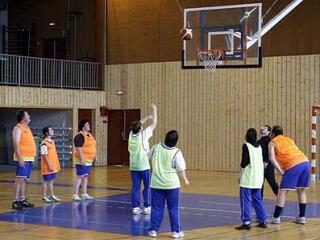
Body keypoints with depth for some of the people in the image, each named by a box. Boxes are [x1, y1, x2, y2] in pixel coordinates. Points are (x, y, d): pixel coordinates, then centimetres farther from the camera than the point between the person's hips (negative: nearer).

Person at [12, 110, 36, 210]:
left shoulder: (27, 128, 17)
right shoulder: (18, 128, -11)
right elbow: (16, 144, -18)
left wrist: (32, 158, 20)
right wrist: (20, 159, -24)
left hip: (29, 158, 9)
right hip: (23, 159, -9)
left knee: (24, 180, 11)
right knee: (20, 179, -11)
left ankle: (22, 199, 16)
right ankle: (16, 201, -12)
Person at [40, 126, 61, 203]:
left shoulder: (52, 141, 11)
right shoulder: (44, 143, -15)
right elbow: (44, 156, -18)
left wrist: (57, 165, 14)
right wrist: (49, 165, -19)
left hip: (53, 166, 8)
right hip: (47, 166, -8)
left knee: (51, 180, 13)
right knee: (46, 181, 1)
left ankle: (52, 196, 19)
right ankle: (44, 196, 9)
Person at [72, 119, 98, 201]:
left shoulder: (90, 135, 14)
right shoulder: (79, 136, -14)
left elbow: (93, 147, 23)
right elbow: (78, 148, -21)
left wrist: (95, 156, 20)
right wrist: (82, 159, -25)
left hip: (89, 160, 9)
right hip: (82, 161, -9)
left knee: (85, 177, 12)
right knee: (80, 177, -8)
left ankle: (84, 194, 18)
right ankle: (75, 195, -5)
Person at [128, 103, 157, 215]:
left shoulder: (131, 134, 1)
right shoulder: (143, 135, -10)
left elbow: (138, 124, 21)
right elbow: (154, 124, -1)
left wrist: (147, 117, 29)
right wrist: (154, 110, 10)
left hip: (133, 167, 5)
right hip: (144, 166, -4)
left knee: (135, 187, 4)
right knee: (147, 187, 5)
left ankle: (135, 207, 2)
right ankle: (147, 207, 4)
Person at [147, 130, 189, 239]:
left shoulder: (156, 147, -4)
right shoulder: (176, 153, -14)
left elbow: (149, 158, 14)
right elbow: (181, 170, -9)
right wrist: (185, 180, 9)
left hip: (156, 183, 3)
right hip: (172, 185, -3)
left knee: (156, 208, 9)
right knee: (173, 209, 7)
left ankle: (153, 230, 9)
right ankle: (176, 231, 11)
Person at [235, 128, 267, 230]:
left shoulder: (246, 146, -6)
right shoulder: (259, 147, 12)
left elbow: (244, 161, -11)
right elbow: (261, 162, 15)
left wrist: (241, 174, -2)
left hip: (248, 178, -6)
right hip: (258, 178, 6)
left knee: (246, 200, -4)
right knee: (258, 200, 14)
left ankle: (246, 222, -9)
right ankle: (262, 221, 16)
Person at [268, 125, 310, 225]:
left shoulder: (273, 142, 13)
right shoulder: (289, 139, 31)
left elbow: (272, 158, -1)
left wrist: (281, 171, -3)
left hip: (293, 165, -6)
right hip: (305, 162, 6)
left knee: (283, 191, 2)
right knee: (301, 190, 19)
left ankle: (276, 217, 2)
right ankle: (302, 217, 19)